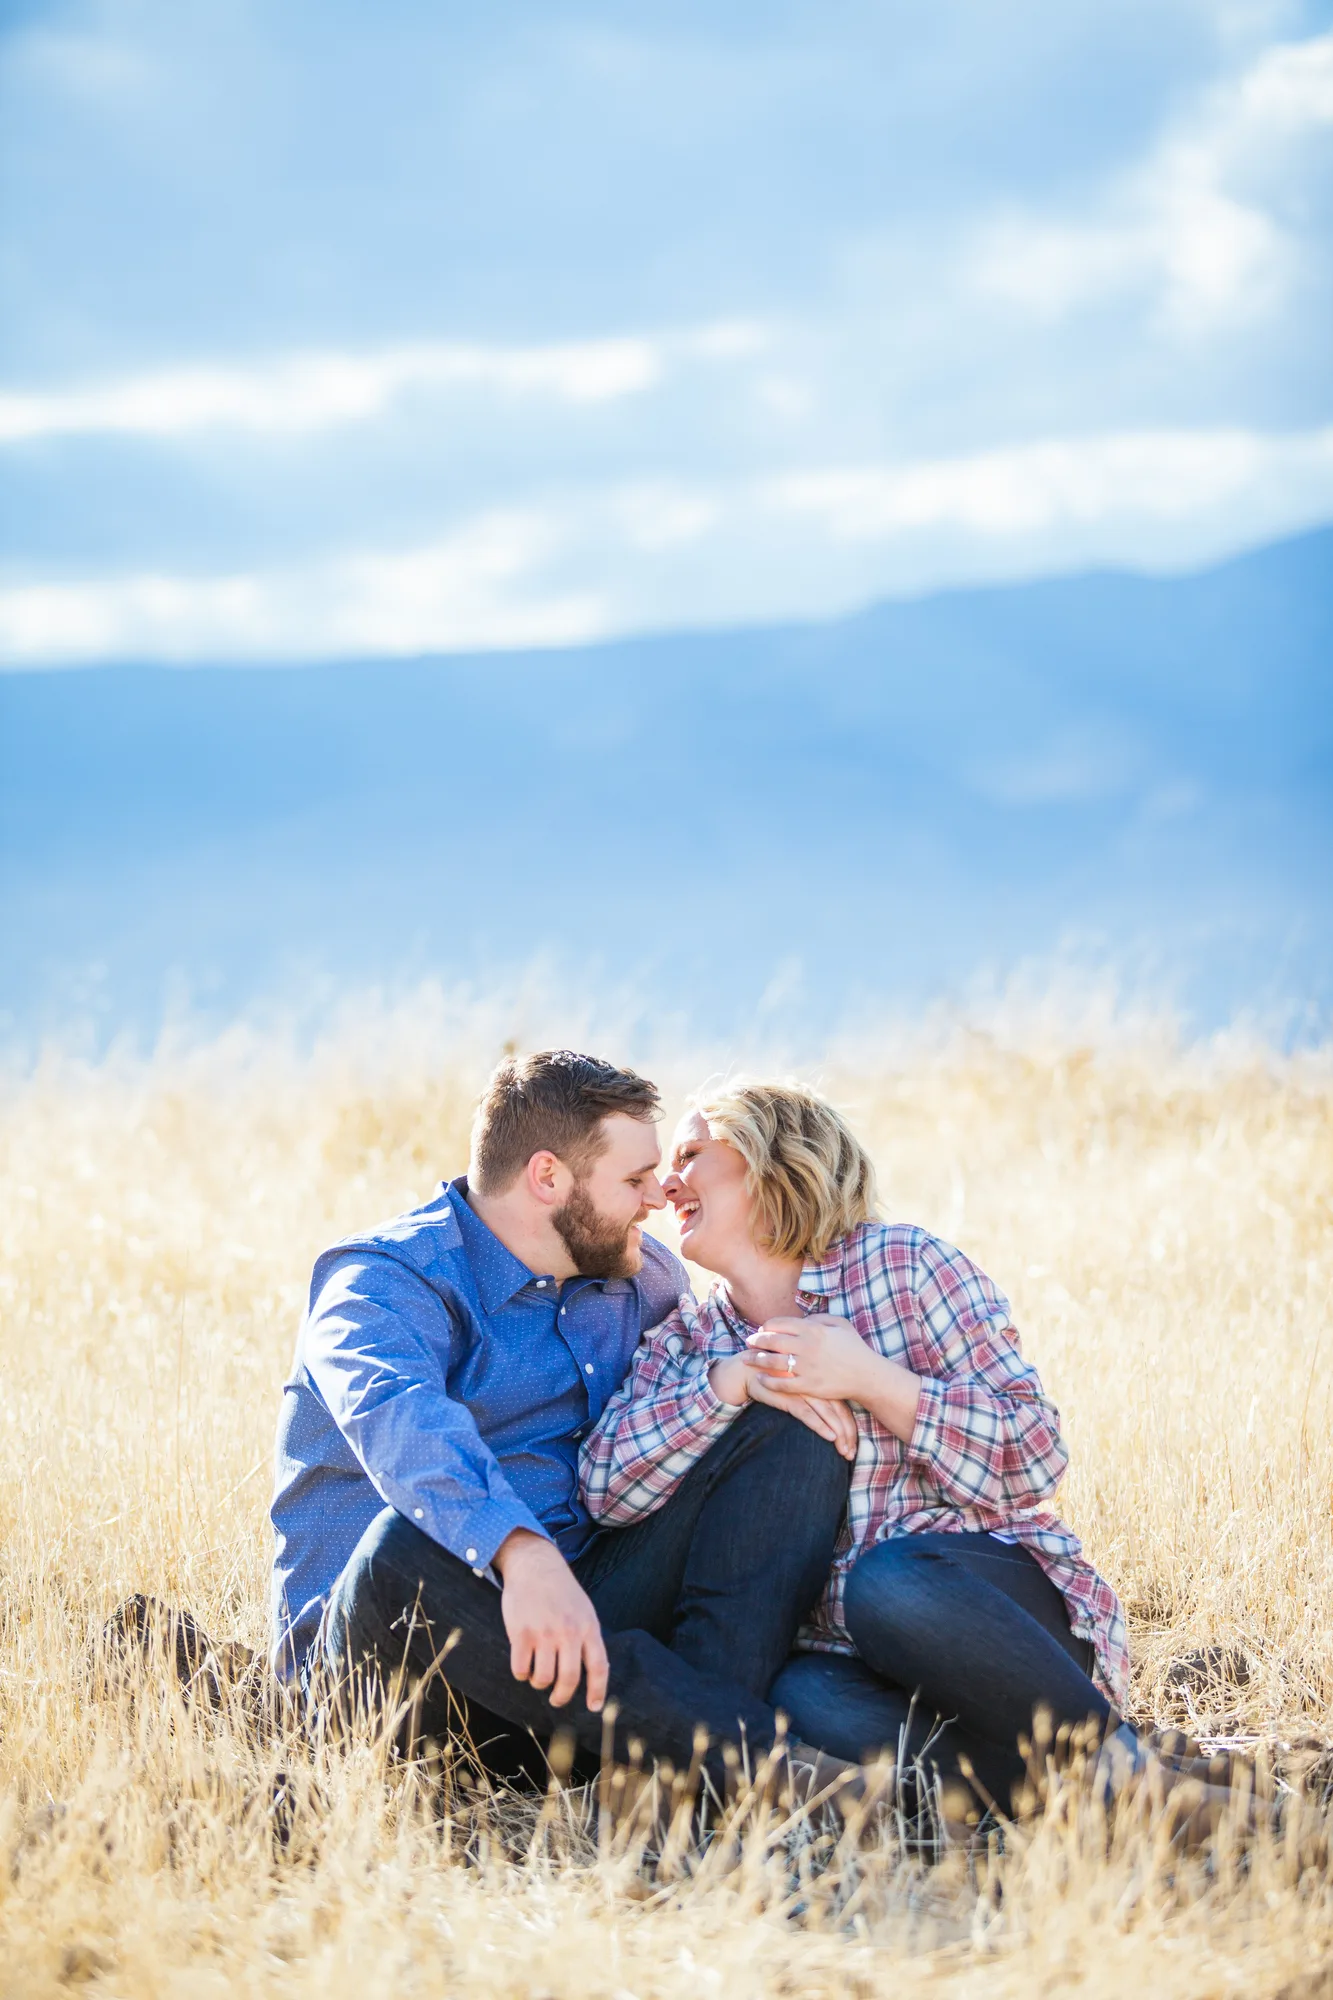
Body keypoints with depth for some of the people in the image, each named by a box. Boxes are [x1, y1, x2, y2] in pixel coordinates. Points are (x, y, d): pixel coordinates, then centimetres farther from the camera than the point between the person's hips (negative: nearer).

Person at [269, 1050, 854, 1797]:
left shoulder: (639, 1277, 12)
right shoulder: (385, 1280, -13)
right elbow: (397, 1413, -35)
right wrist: (523, 1555, -55)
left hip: (583, 1617, 6)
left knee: (793, 1428, -6)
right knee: (408, 1549, -42)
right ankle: (756, 1758, -44)